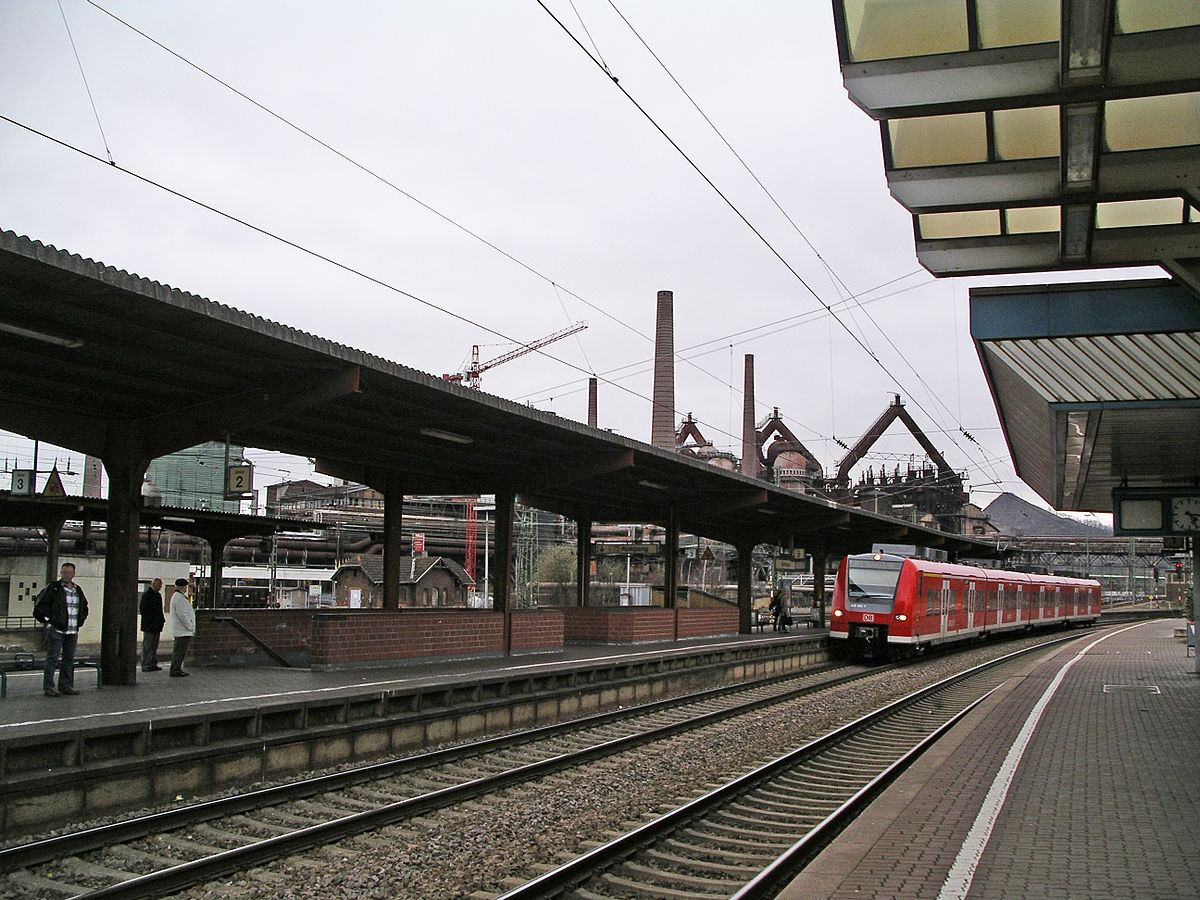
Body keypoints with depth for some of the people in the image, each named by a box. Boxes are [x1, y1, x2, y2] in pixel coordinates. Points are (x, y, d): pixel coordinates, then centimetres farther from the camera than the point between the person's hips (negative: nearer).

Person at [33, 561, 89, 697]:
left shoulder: (78, 590, 15)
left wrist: (80, 622, 16)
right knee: (52, 658, -6)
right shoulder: (53, 588, -4)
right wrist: (49, 619, -7)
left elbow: (84, 608, 28)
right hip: (56, 630, -6)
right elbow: (39, 604, -4)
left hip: (73, 631, 6)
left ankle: (66, 685, 14)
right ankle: (49, 687, -3)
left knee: (69, 658, 8)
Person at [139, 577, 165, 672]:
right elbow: (142, 609, -14)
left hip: (157, 626, 9)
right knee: (147, 646, -4)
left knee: (154, 646, 12)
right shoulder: (146, 594, -10)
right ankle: (146, 665, -1)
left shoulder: (158, 595, 17)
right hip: (149, 625, -9)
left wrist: (162, 619, 11)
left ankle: (153, 664, 17)